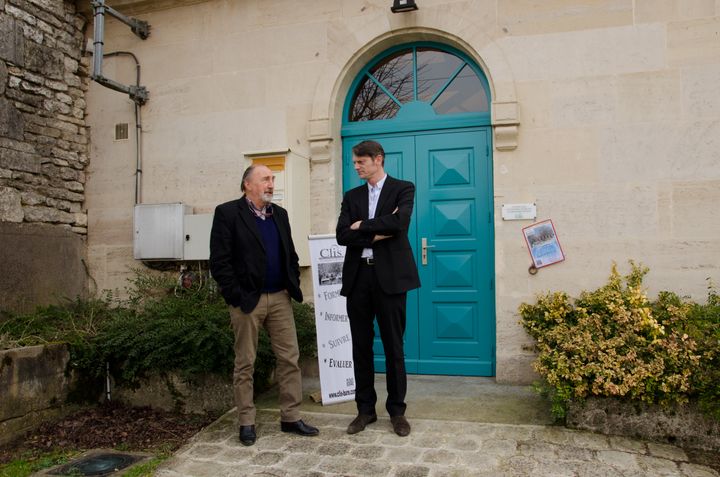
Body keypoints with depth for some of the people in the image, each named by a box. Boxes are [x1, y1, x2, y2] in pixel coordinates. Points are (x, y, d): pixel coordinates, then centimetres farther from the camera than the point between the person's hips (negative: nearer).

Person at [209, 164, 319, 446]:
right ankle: (246, 422, 20)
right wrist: (236, 296, -14)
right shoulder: (227, 213, -5)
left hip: (280, 298, 6)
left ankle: (291, 418, 19)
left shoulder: (279, 214, 13)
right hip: (247, 300, -5)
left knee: (290, 359, 7)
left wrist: (294, 285, 6)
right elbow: (219, 261, -11)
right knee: (245, 364, 7)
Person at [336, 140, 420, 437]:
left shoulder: (403, 189, 3)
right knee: (361, 347, 10)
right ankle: (365, 409, 24)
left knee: (393, 346, 5)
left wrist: (362, 226, -7)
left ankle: (397, 410, 21)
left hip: (390, 276, -4)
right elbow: (342, 235, 0)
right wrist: (377, 233, -10)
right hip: (358, 276, 4)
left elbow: (399, 222, -17)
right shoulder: (351, 196, 14)